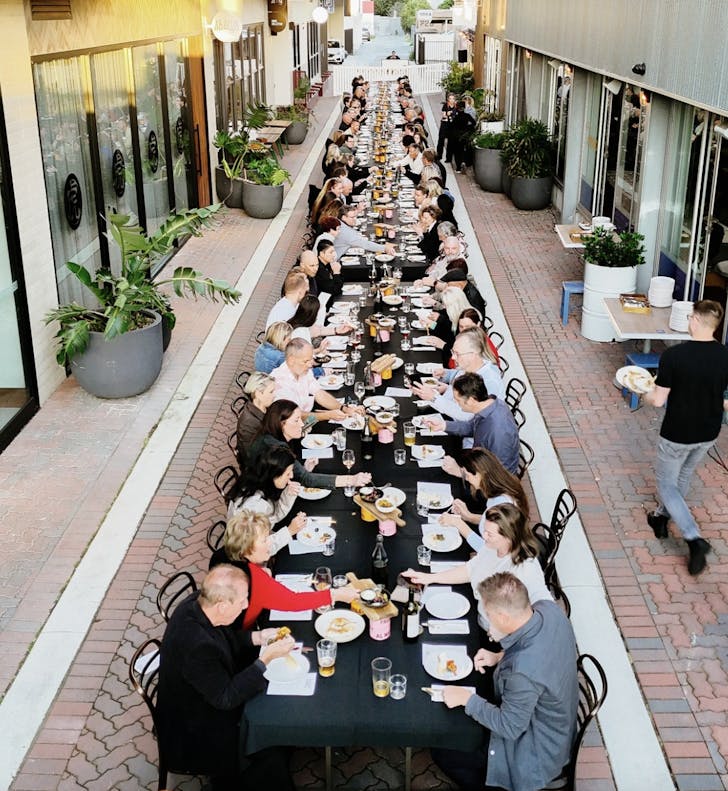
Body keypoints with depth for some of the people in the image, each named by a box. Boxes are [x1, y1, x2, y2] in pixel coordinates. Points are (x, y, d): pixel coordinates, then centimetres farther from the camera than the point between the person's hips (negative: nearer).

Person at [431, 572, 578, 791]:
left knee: (442, 752, 2)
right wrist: (499, 656, -4)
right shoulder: (548, 608, -20)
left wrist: (466, 698, -17)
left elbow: (509, 728, -25)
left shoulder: (525, 672, -42)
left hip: (537, 748, -8)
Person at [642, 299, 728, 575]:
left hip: (677, 434, -5)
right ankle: (662, 516, 50)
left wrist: (645, 394, 4)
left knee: (666, 483, 13)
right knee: (683, 477, 28)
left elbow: (659, 400, -19)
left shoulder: (673, 355, -24)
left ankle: (694, 538, -2)